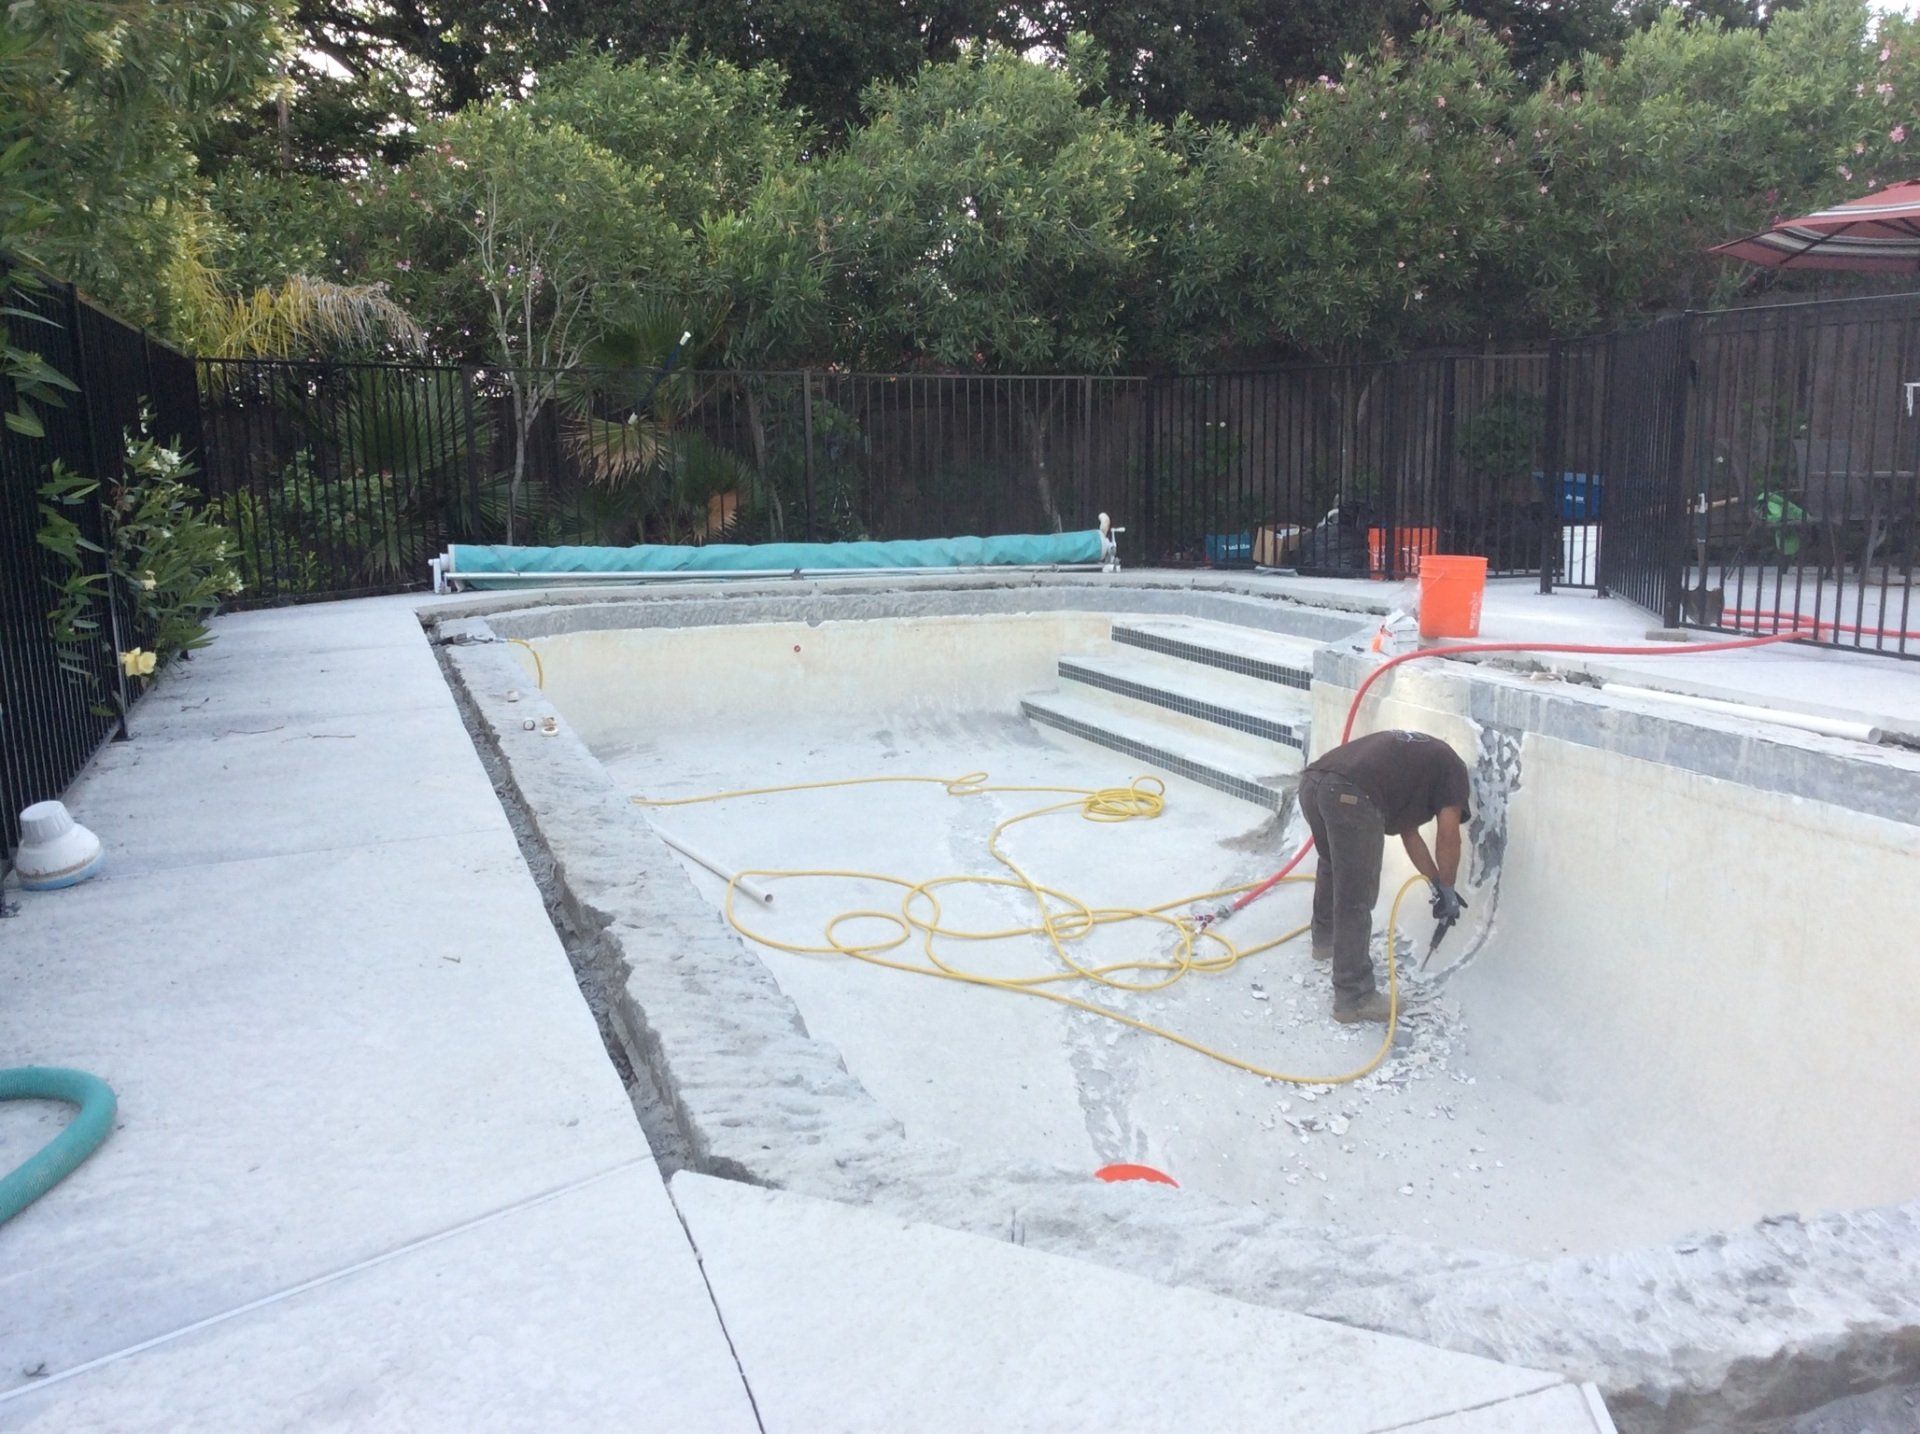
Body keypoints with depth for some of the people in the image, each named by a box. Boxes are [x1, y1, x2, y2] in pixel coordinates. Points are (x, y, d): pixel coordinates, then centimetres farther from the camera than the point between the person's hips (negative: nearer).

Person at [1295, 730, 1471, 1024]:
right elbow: (1448, 834, 9)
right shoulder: (1453, 768, 20)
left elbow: (1408, 832, 41)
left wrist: (1437, 885, 42)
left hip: (1312, 781, 8)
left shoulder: (1408, 756, 40)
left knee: (1333, 866, 34)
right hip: (1352, 795, -8)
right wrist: (1447, 890, 20)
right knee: (1355, 901, 0)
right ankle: (1354, 998, 5)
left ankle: (1324, 939, 53)